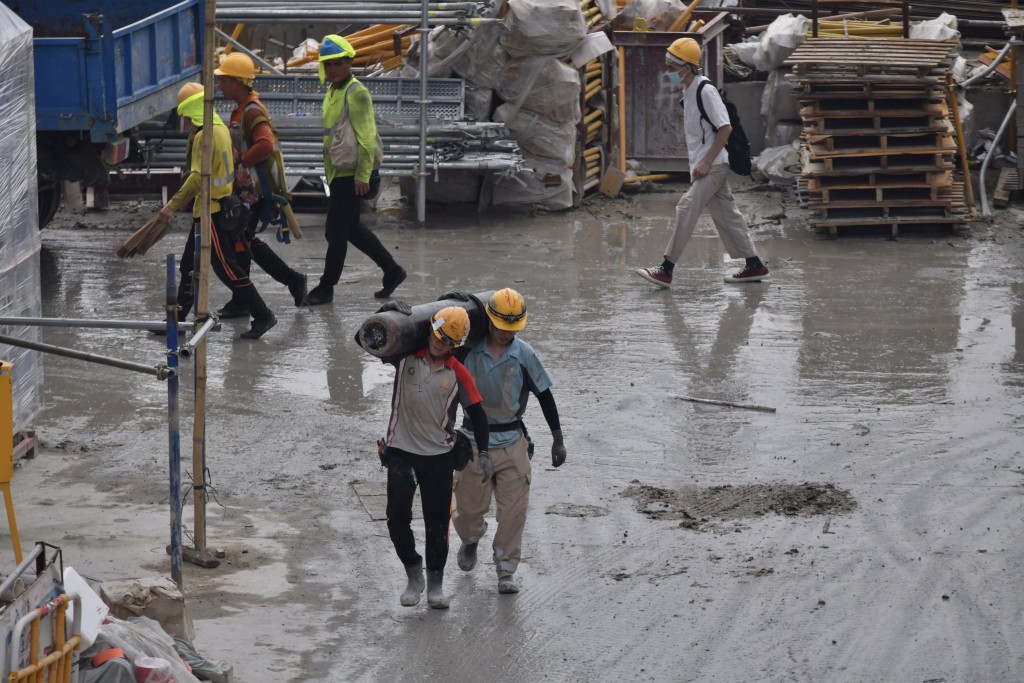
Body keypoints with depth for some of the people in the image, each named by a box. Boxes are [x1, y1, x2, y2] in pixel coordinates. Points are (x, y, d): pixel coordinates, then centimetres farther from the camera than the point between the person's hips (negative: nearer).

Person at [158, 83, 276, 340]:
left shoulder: (204, 136, -20)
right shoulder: (220, 128, 10)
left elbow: (197, 178, -26)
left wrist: (172, 205, -25)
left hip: (210, 210, -10)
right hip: (222, 204, 10)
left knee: (226, 267, -7)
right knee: (190, 264, 16)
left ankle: (262, 316, -6)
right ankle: (178, 318, 22)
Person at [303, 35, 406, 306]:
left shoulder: (356, 93, -15)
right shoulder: (332, 93, 14)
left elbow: (366, 137, -19)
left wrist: (363, 176, -23)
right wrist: (328, 173, 22)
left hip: (350, 175, -10)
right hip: (337, 172, 10)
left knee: (336, 231, -4)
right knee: (351, 228, 16)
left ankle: (326, 288, 5)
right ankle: (392, 270, 26)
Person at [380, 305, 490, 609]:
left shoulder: (457, 373, -3)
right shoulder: (405, 357, -3)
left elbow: (476, 412, 3)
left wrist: (483, 451, -2)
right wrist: (389, 310, -16)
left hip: (439, 455, 0)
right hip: (401, 450, 0)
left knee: (437, 522, 5)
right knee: (397, 518, -6)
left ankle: (435, 584, 18)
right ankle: (413, 574, 13)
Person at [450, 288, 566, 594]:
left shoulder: (524, 354, -5)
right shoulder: (467, 349, -8)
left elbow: (544, 395, 3)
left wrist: (557, 439, 3)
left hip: (512, 443, 0)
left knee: (513, 511, -3)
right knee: (469, 507, 11)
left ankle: (506, 572, 10)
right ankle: (471, 539, 46)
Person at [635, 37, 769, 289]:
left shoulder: (705, 91, -17)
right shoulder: (688, 91, 13)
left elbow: (725, 128, -20)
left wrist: (706, 162, -20)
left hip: (713, 165, -10)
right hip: (704, 165, 10)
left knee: (686, 209, -14)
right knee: (725, 214, 11)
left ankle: (666, 270, -15)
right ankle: (754, 266, 17)